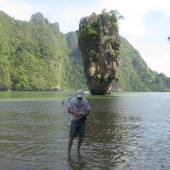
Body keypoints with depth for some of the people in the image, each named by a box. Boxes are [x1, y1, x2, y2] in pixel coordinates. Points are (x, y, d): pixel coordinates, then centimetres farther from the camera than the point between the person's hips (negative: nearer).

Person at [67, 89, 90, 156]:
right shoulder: (72, 100, -3)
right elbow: (68, 110, -5)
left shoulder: (85, 101, 2)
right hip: (74, 121, -2)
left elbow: (88, 111, 4)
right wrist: (74, 112, -23)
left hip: (82, 121, 2)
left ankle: (78, 150, 27)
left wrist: (83, 114, -16)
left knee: (80, 137, 8)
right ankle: (68, 152, 5)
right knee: (71, 137, -4)